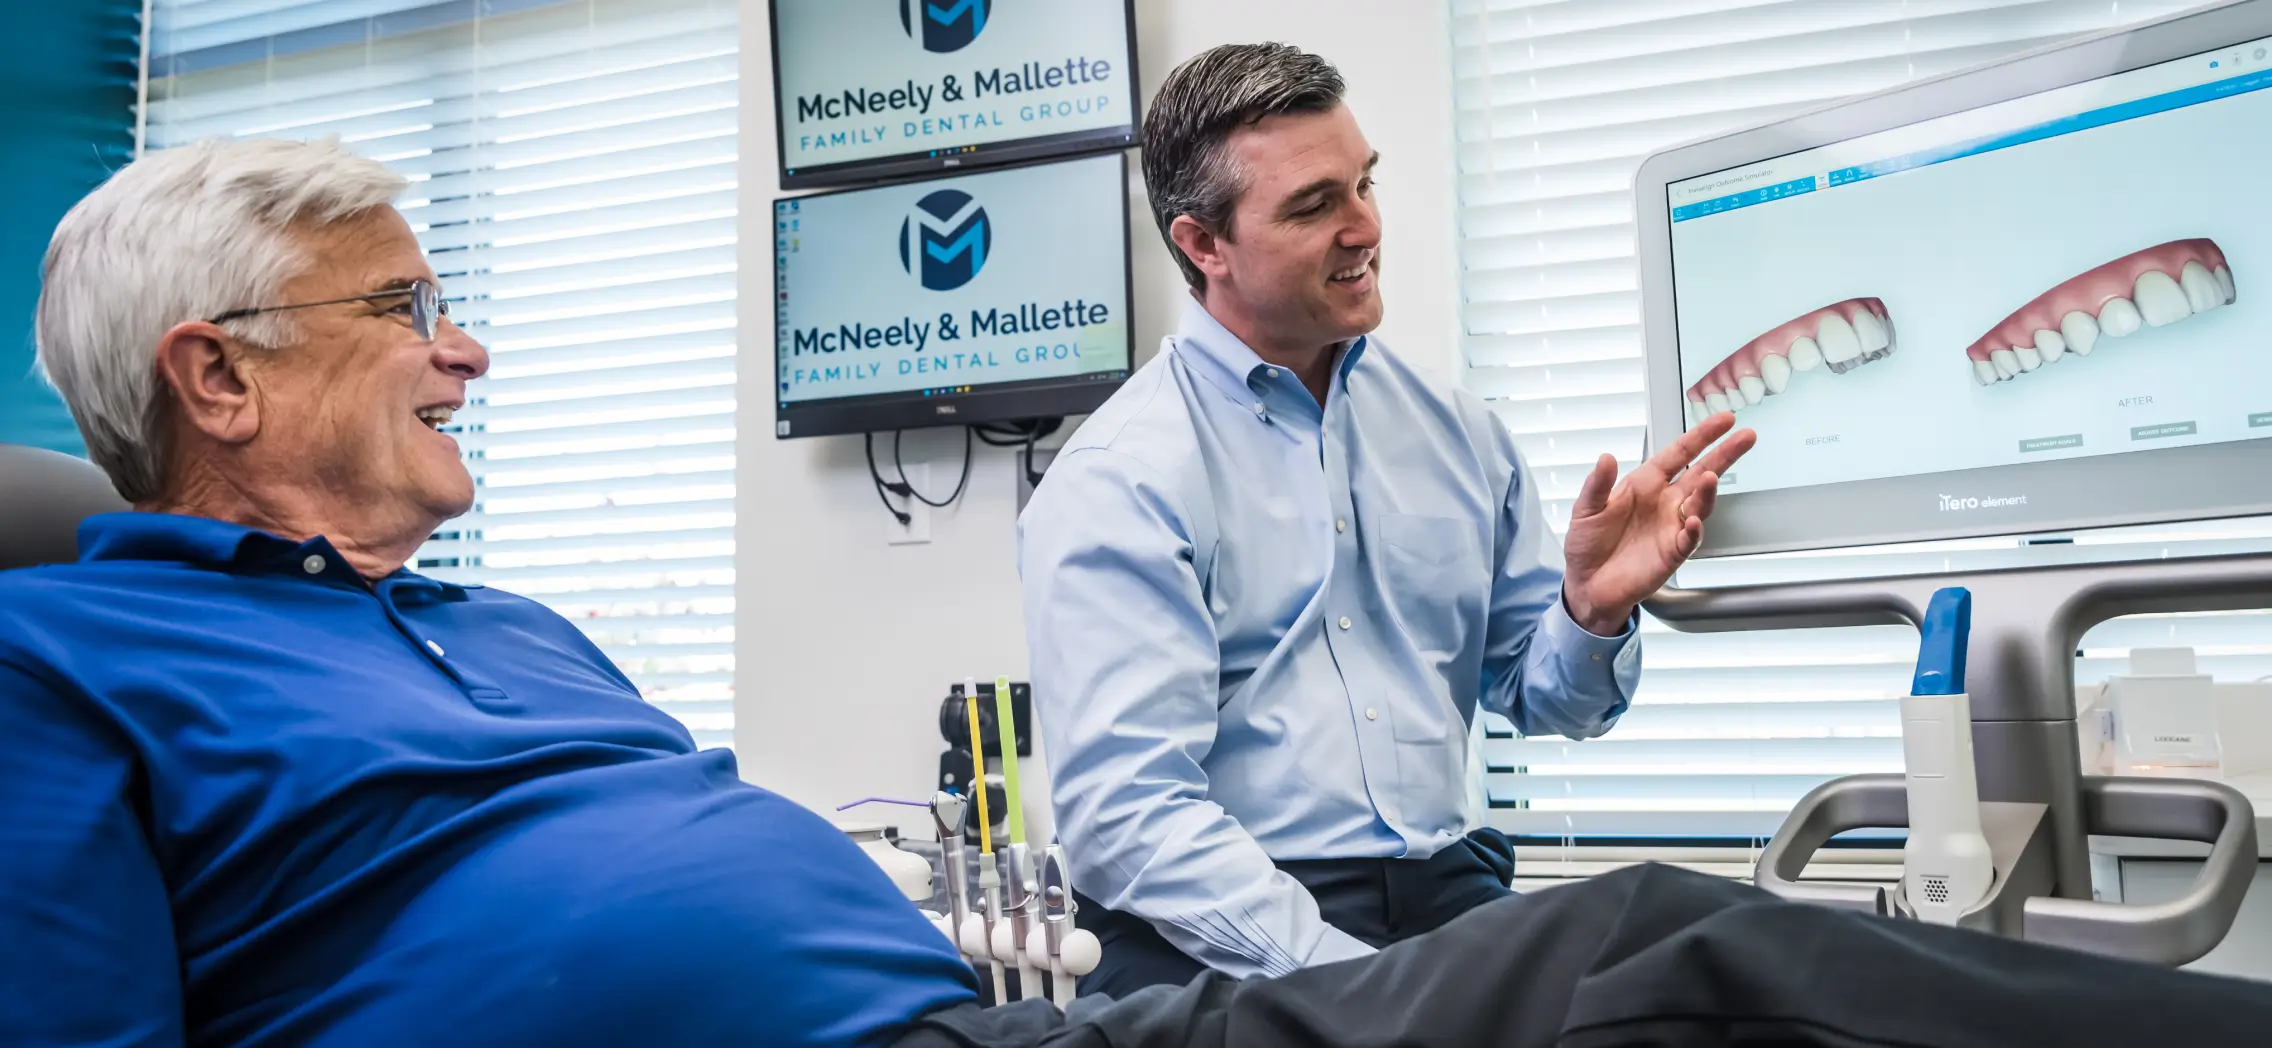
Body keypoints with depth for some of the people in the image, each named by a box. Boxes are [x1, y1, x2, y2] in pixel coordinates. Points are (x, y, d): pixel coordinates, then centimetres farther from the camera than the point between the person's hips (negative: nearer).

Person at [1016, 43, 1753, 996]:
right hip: (1224, 940, -5)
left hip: (1450, 896, 5)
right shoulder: (1115, 482, -7)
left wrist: (1592, 610, -6)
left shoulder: (1453, 430, 10)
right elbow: (1125, 813, -14)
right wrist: (1349, 982, -22)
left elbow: (1545, 701, 16)